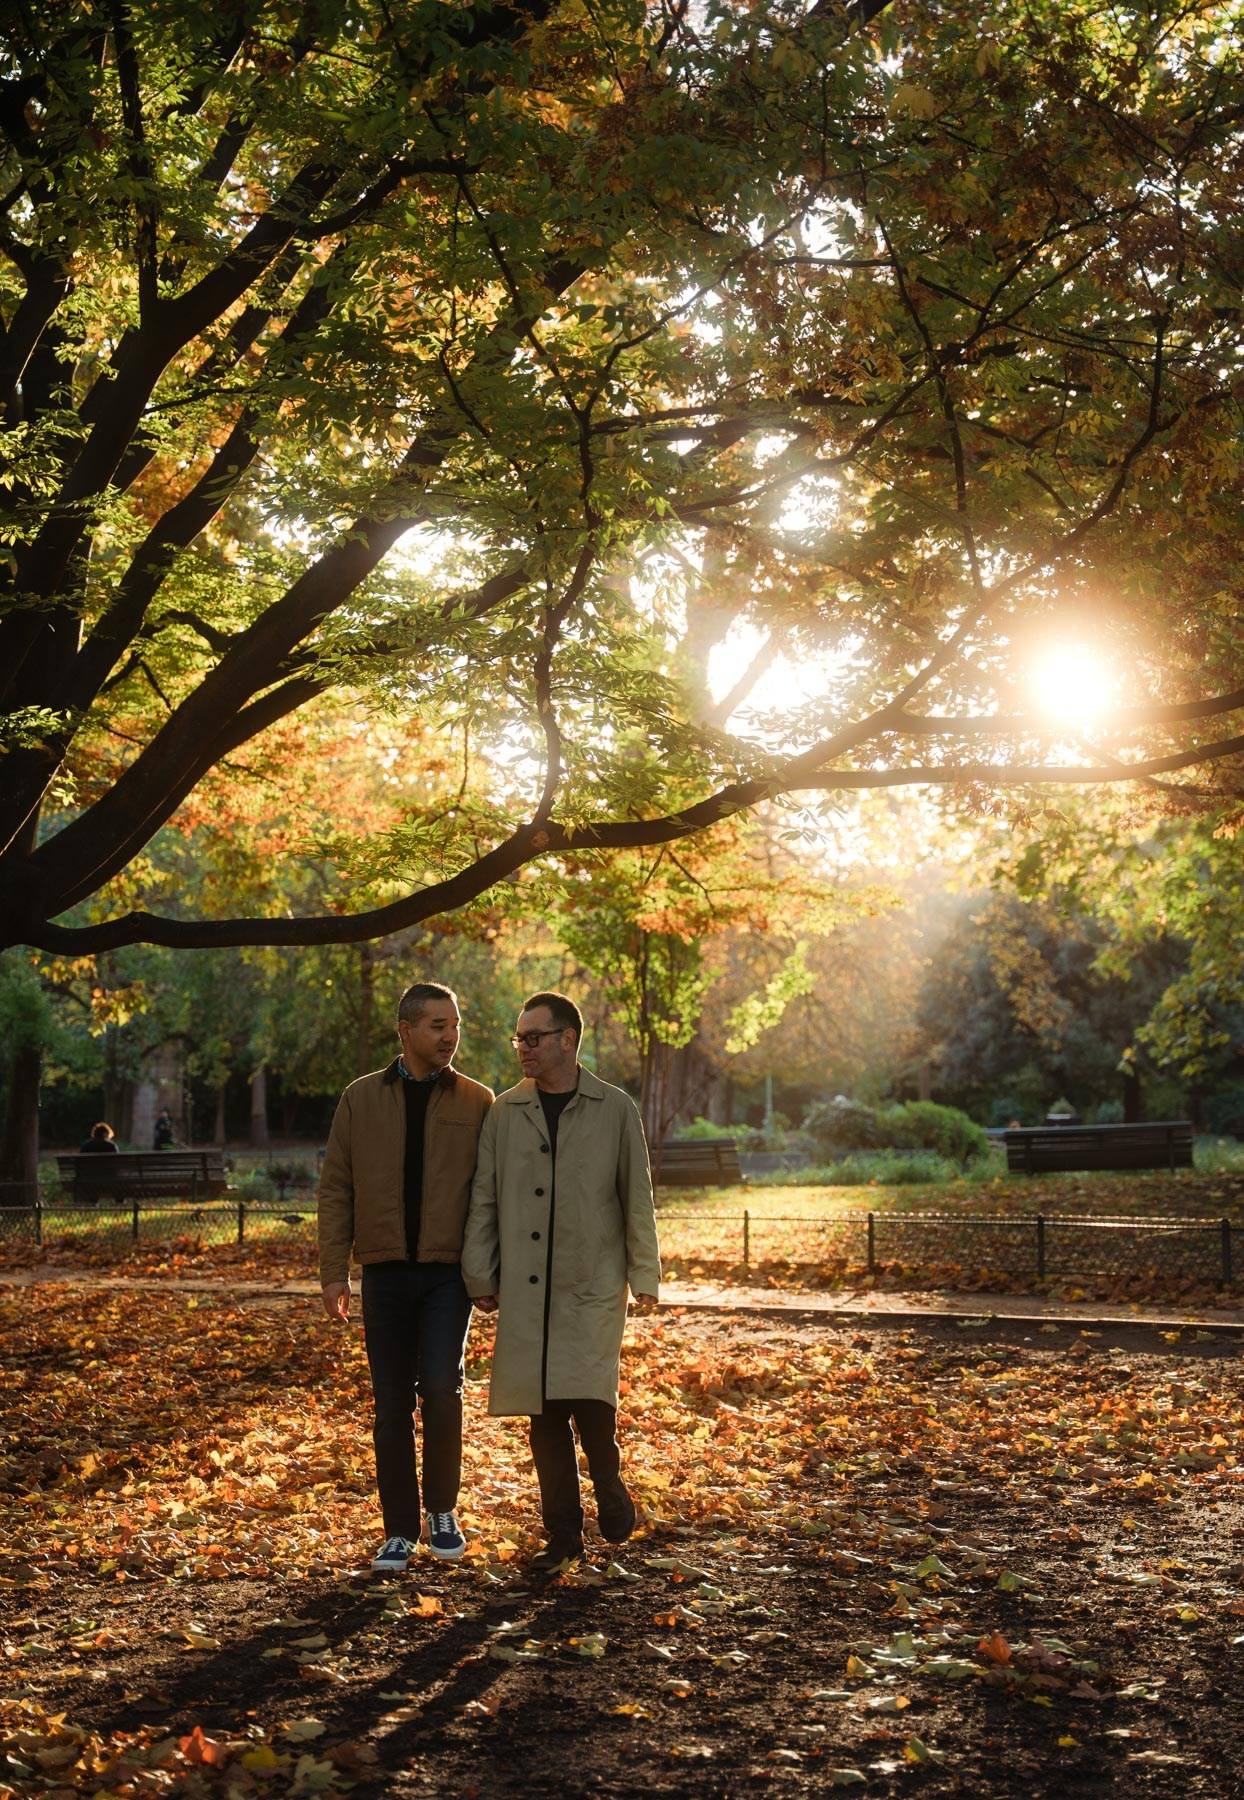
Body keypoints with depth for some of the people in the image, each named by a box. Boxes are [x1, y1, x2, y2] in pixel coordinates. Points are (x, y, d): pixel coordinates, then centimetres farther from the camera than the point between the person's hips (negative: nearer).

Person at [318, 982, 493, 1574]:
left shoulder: (477, 1102, 3)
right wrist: (333, 1271, 0)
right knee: (392, 1405, 5)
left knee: (440, 1389, -13)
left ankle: (442, 1511, 10)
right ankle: (400, 1531, 17)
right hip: (385, 1272, 1)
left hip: (450, 1272, -1)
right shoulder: (361, 1098, 6)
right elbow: (335, 1188, 6)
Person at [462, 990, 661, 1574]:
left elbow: (637, 1197, 4)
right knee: (543, 1413, 5)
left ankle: (609, 1486, 14)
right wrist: (479, 1275, 5)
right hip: (526, 1287, 3)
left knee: (588, 1395, -15)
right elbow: (483, 1198, 9)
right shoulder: (505, 1113, 7)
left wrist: (645, 1274, 0)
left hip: (593, 1283, -2)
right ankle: (563, 1534, 16)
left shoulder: (615, 1109, 2)